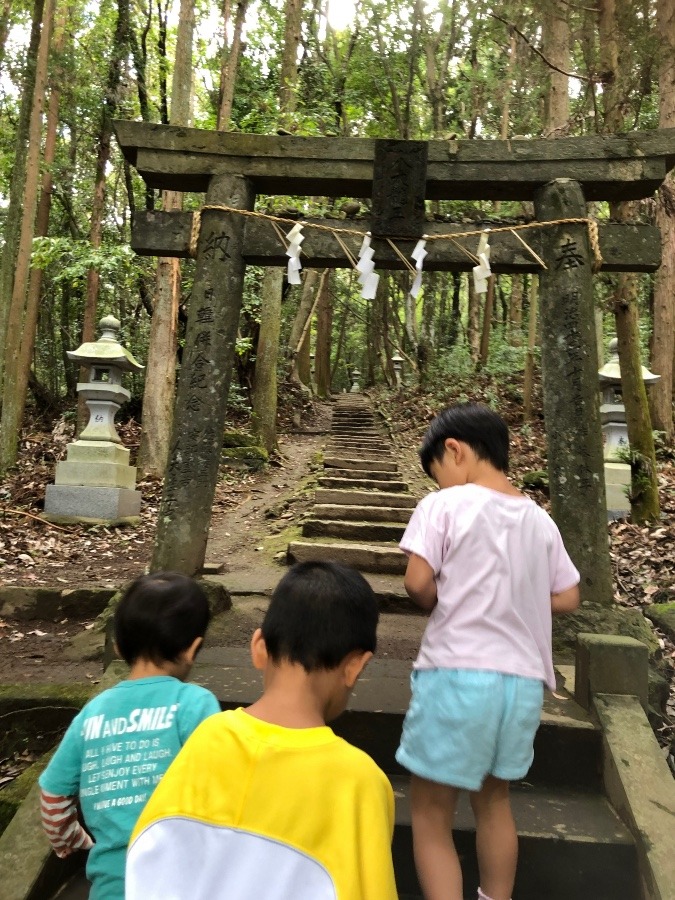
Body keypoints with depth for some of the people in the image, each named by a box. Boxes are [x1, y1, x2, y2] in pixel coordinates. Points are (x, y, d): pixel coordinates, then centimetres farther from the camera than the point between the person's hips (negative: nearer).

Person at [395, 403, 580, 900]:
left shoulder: (444, 505, -9)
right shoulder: (540, 520, 8)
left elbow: (418, 583, -16)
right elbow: (568, 598, 11)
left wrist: (443, 606, 4)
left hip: (457, 673, -6)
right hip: (524, 680, 6)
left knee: (431, 814, 10)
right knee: (494, 799, 27)